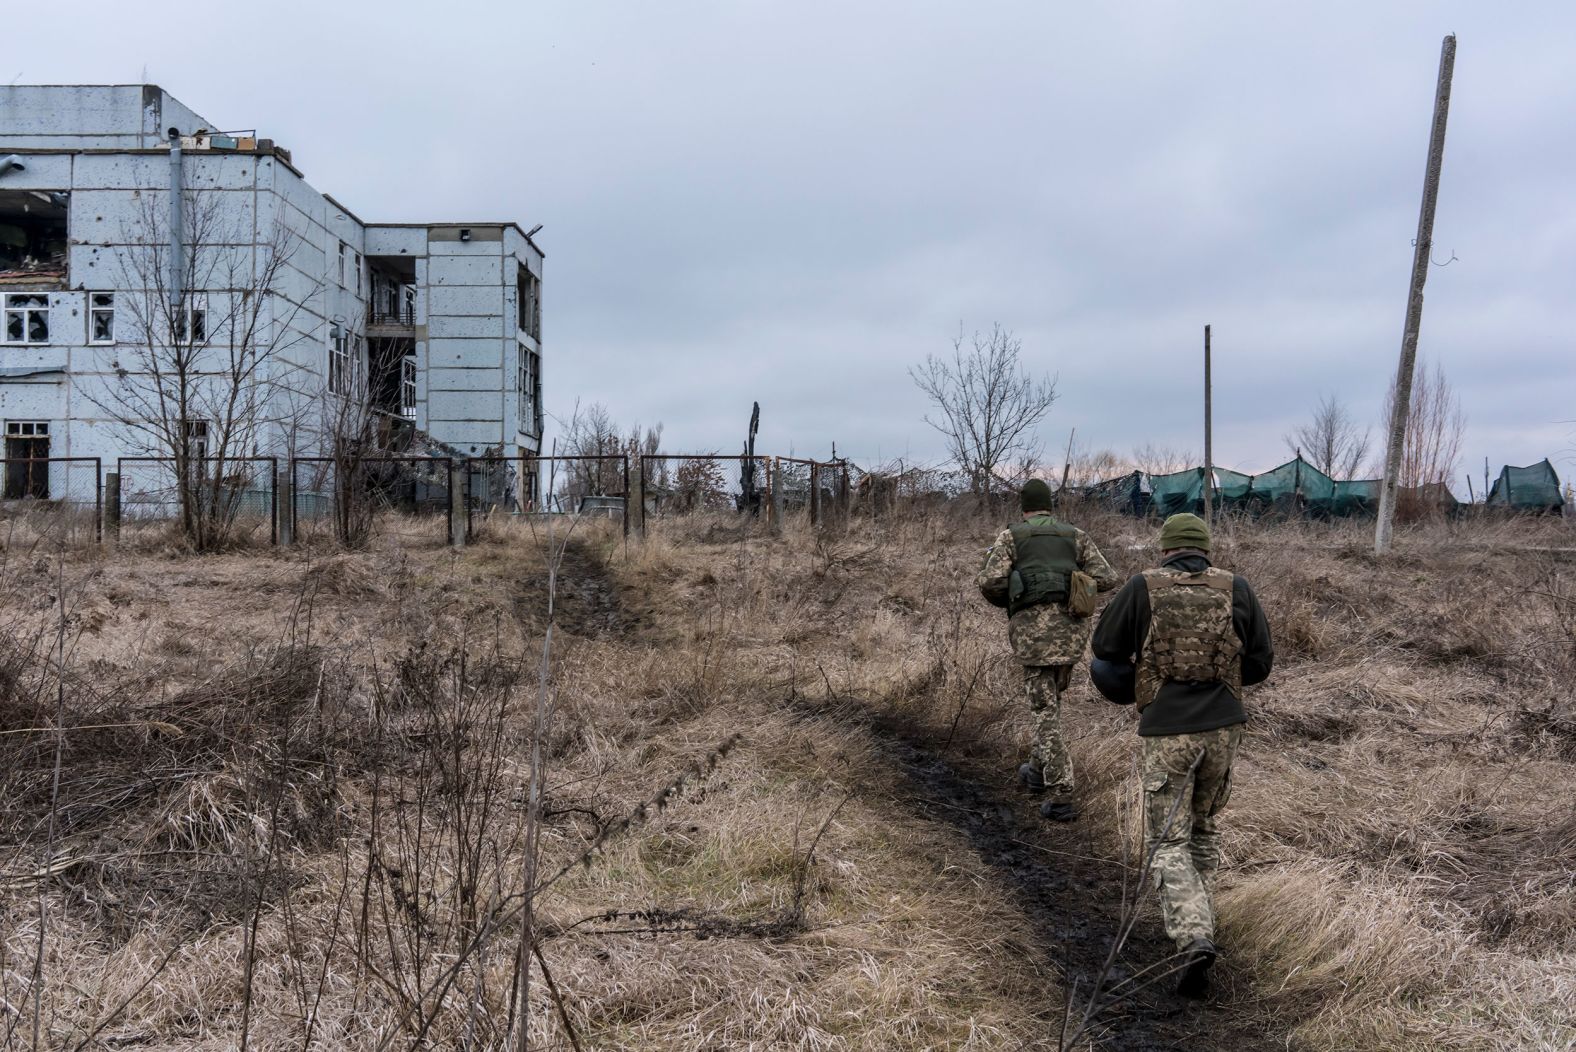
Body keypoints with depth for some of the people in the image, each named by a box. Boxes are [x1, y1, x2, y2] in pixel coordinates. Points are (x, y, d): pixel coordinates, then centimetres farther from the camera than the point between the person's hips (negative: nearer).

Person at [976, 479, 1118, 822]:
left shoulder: (1010, 536, 5)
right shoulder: (1075, 535, 14)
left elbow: (990, 583, -6)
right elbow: (1107, 579, 7)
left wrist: (1005, 600, 16)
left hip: (1033, 627, -4)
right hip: (1072, 626, 4)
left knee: (1046, 711, -1)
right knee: (1051, 697, 25)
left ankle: (1062, 797, -7)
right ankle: (1038, 770, 36)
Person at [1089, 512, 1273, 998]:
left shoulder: (1142, 588, -4)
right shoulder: (1236, 588, 2)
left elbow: (1105, 648, 3)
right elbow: (1260, 663, 5)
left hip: (1166, 732, -3)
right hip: (1223, 726, 3)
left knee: (1169, 845, 3)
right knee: (1203, 824, 25)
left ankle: (1194, 940, -16)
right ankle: (1197, 921, 33)